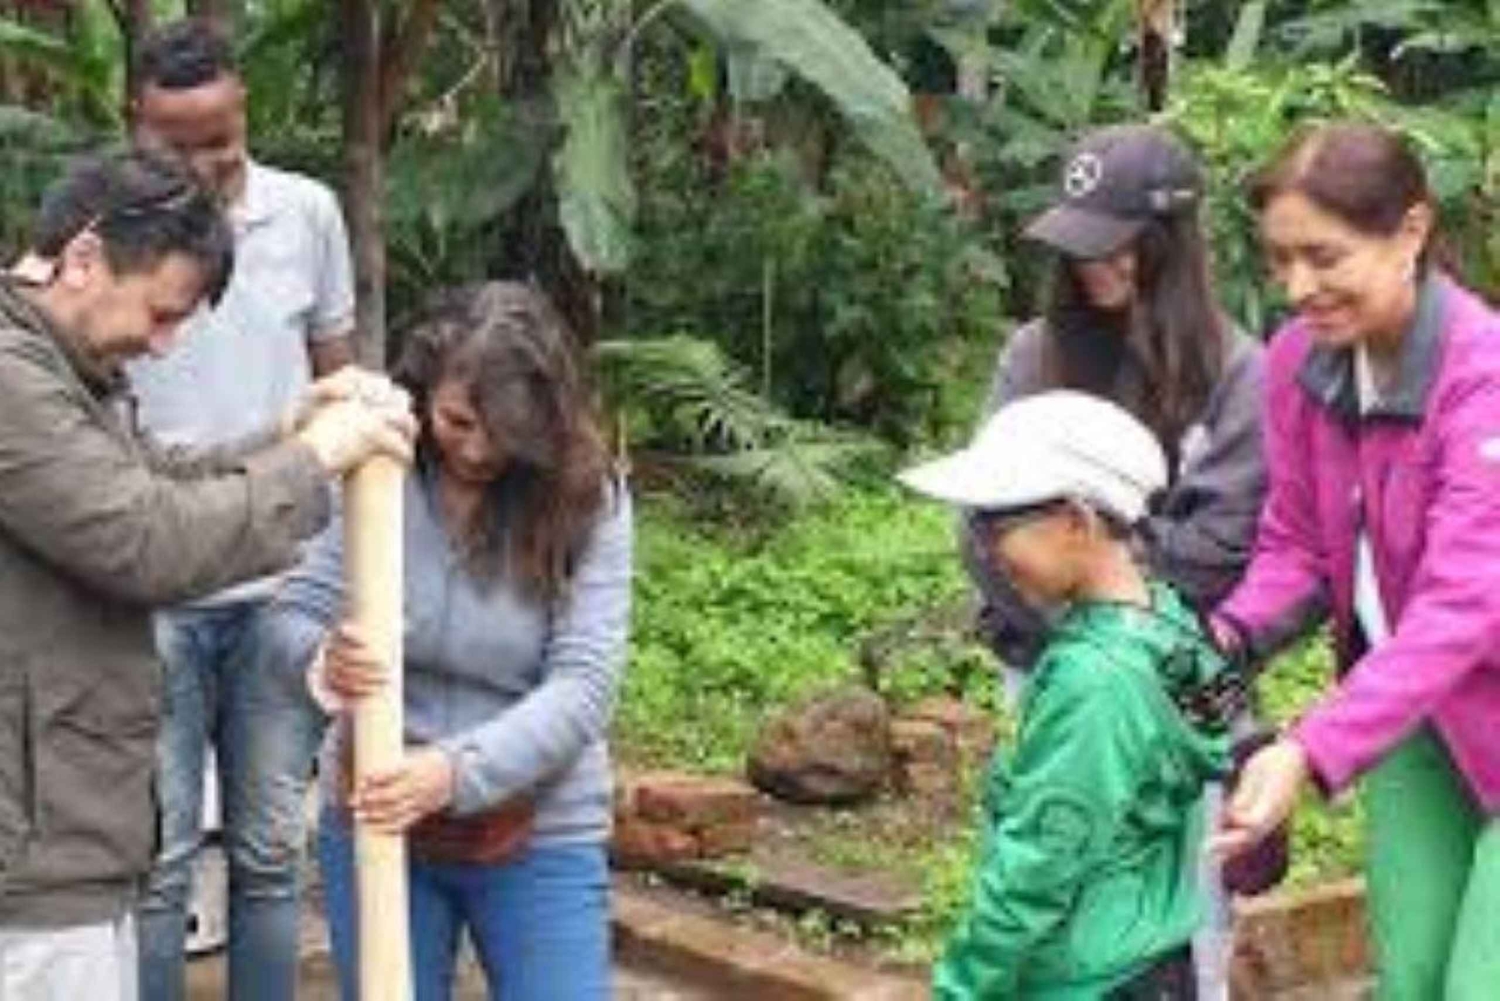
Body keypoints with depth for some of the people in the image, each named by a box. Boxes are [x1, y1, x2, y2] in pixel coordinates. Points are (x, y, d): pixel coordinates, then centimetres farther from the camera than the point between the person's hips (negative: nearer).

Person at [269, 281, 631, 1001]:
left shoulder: (587, 500, -12)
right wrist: (324, 665, -32)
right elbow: (294, 614, -7)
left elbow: (582, 686, -17)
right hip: (372, 818, 1)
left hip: (538, 838, -1)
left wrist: (459, 772, -31)